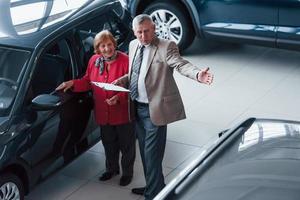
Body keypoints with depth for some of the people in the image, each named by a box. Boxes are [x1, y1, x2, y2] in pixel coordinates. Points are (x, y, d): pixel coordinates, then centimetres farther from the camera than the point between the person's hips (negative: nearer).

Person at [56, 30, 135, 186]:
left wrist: (119, 97, -27)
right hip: (103, 113, 5)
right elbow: (87, 82, 8)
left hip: (123, 112, -5)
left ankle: (127, 172, 31)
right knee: (109, 144, 22)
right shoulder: (94, 61, -1)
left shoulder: (125, 60, -17)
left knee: (127, 144, 11)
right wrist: (73, 83, -8)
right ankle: (112, 169, 44)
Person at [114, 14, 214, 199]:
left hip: (154, 109, -7)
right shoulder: (133, 45, 9)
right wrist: (123, 80, 1)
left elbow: (181, 64, -27)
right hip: (137, 108, 8)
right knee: (145, 152, 20)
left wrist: (198, 74, -47)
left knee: (152, 155, -3)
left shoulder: (166, 46, -12)